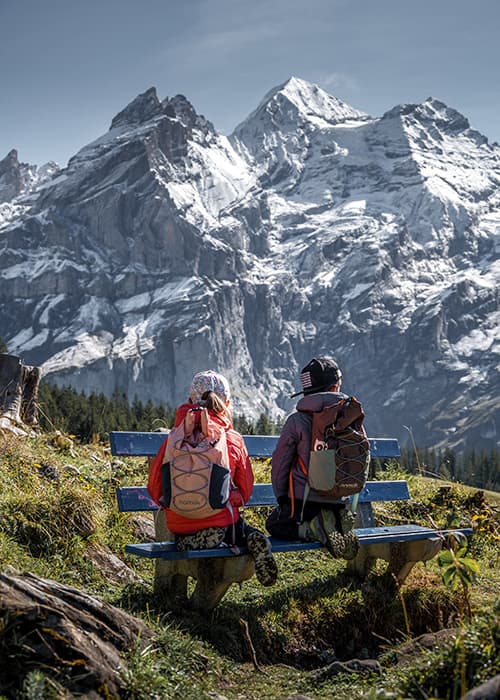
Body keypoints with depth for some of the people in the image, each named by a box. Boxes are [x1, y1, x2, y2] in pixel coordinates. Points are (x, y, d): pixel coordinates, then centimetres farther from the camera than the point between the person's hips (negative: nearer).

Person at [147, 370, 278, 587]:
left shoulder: (174, 439, -4)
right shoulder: (234, 440, -4)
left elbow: (154, 485, 4)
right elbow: (246, 490, 7)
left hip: (179, 528, 0)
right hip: (221, 525, 0)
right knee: (249, 533, 29)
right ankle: (254, 542, -9)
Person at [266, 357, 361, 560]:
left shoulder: (297, 420, -11)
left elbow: (280, 461, -5)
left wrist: (281, 497, 10)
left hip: (304, 499, -4)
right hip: (339, 499, 4)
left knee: (275, 524, 18)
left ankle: (314, 529, -11)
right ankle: (337, 522, -2)